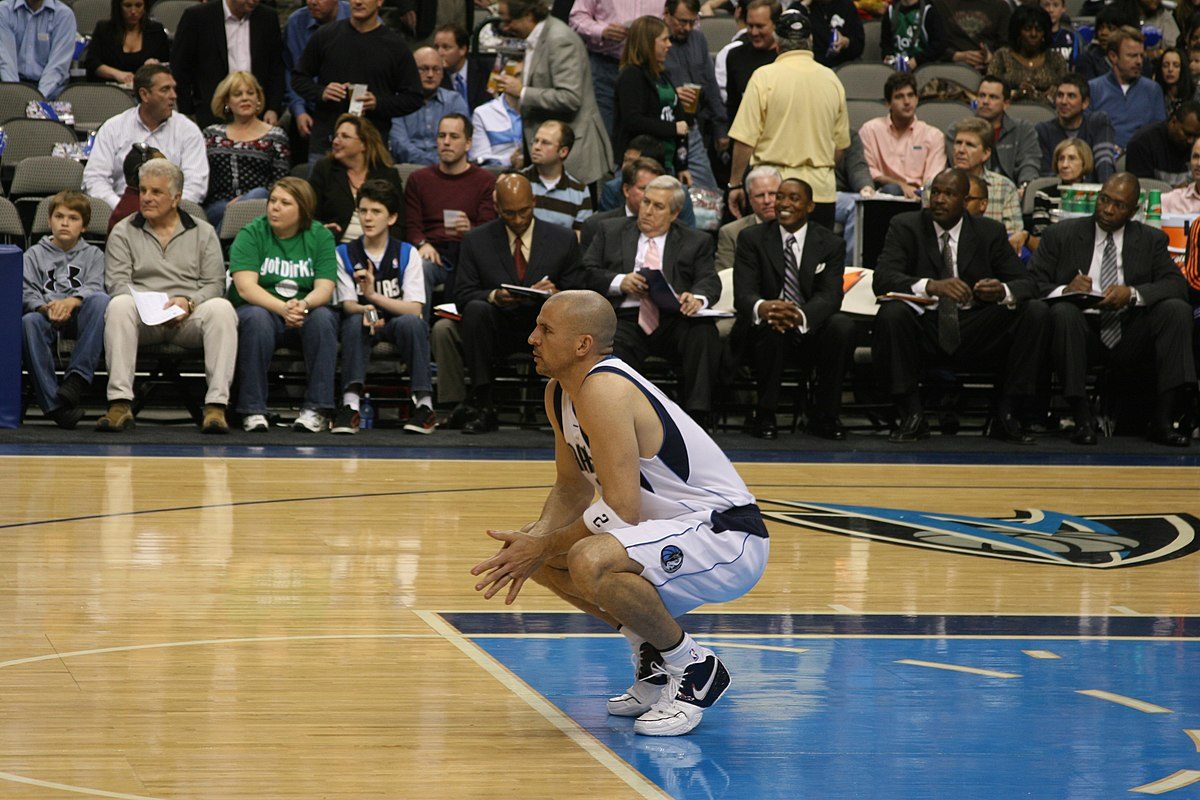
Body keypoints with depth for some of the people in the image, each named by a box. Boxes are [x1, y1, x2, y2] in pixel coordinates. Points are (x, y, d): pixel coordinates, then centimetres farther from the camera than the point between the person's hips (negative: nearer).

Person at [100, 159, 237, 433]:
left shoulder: (203, 232, 17)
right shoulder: (123, 232, 15)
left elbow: (214, 284, 7)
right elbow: (117, 282, 2)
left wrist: (188, 302, -14)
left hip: (189, 318, 0)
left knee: (221, 308, -32)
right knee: (119, 306, -34)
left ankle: (216, 405, -38)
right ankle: (120, 404, -40)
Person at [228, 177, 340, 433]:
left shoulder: (320, 236, 5)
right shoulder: (251, 235, -1)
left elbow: (324, 288, -6)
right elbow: (245, 287, -15)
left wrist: (303, 305, -30)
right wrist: (283, 308, -31)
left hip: (304, 316, 1)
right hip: (262, 308, -1)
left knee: (322, 318, -31)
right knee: (256, 318, -35)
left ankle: (316, 409, -28)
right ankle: (252, 411, -32)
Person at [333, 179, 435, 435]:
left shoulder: (406, 254, -1)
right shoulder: (345, 253, 2)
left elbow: (415, 308, -11)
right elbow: (348, 304, -7)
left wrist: (374, 295, -26)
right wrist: (365, 311, -32)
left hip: (397, 324, -1)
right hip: (364, 328, 1)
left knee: (410, 322, -34)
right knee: (355, 321, -33)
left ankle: (424, 404, -32)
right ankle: (350, 404, -41)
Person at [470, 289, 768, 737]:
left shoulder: (605, 391, -23)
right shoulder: (560, 394, 7)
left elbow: (622, 512, -26)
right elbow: (573, 488, 17)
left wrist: (543, 548, -17)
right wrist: (535, 539, -2)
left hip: (728, 540, -11)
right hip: (676, 531, 11)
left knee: (591, 561, -34)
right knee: (543, 555, 11)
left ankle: (693, 670, -11)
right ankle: (654, 657, 15)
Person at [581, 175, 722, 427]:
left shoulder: (696, 242, 19)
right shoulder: (611, 232, 21)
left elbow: (709, 281, 4)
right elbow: (588, 274, 14)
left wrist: (697, 298, -21)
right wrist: (619, 282, -7)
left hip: (672, 320, 1)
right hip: (626, 319, 0)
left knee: (704, 332, -32)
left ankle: (697, 415, -31)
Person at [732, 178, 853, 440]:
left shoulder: (831, 244, 3)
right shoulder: (751, 238, 1)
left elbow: (829, 296, -12)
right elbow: (743, 293, -11)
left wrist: (801, 316, -36)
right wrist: (762, 308, -38)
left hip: (810, 333, 1)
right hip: (763, 334, -1)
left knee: (843, 325, -29)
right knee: (770, 324, -35)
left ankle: (824, 416, -15)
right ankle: (764, 415, -21)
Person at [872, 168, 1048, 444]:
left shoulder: (990, 231, 8)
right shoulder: (905, 226, 2)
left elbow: (1024, 283, 3)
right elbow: (882, 279, -13)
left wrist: (1003, 292, -24)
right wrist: (931, 286, -32)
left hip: (976, 334, 2)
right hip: (925, 330, -2)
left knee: (1035, 312, -19)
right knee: (892, 312, -33)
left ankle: (1005, 416, -14)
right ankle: (912, 416, -21)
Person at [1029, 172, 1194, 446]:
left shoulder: (1151, 240, 14)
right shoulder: (1060, 235, 10)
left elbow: (1177, 286, 0)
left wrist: (1132, 294, -18)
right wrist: (1064, 290, -21)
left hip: (1128, 338, 2)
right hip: (1082, 330, -2)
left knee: (1177, 309, -23)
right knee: (1062, 311, -34)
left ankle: (1161, 421, -25)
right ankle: (1082, 418, -30)